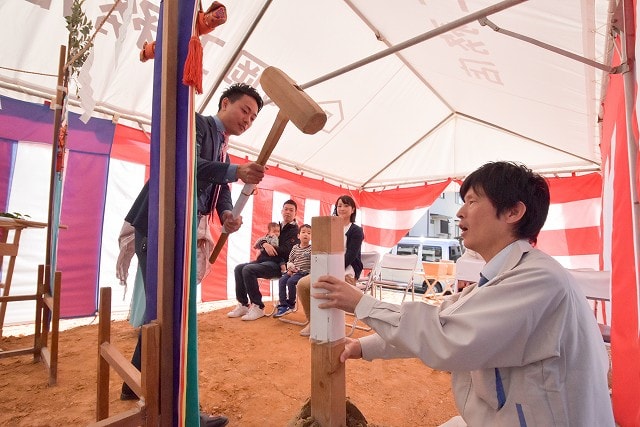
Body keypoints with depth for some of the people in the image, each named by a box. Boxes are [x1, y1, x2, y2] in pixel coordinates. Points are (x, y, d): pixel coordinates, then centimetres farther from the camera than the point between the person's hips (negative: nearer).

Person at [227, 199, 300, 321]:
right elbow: (262, 240, 15)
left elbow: (286, 250, -14)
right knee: (239, 268, -8)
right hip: (265, 260, 8)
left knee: (248, 270, -27)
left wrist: (270, 247, -9)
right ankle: (243, 305, -4)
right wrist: (265, 244, -9)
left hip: (277, 264, -8)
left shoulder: (294, 231, 0)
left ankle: (258, 307, -19)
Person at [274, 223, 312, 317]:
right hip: (293, 271, 5)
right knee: (282, 280, -17)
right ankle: (283, 305, -13)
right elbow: (290, 260, 17)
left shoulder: (311, 248, -2)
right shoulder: (295, 247, 13)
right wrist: (289, 267, -2)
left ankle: (291, 303, -3)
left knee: (291, 281, -26)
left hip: (304, 272, -5)